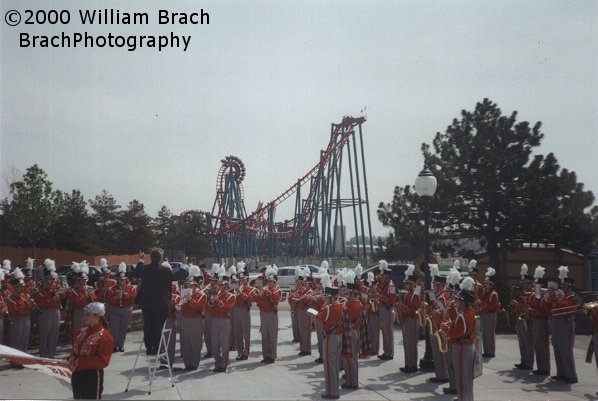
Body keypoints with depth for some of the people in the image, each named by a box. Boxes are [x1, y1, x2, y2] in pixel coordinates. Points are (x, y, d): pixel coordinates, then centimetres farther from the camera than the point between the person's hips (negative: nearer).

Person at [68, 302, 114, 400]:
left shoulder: (105, 336, -17)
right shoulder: (81, 331, 7)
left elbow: (103, 361, -19)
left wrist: (81, 362, -21)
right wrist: (72, 357, -2)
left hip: (93, 377, -8)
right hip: (77, 373, 8)